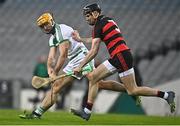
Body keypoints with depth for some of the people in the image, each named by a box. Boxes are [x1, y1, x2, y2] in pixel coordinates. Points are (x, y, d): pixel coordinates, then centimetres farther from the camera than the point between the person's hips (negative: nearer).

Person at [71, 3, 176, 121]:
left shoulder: (99, 25, -10)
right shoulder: (107, 20, 16)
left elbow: (94, 51, -11)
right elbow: (96, 39, 30)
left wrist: (80, 66, -7)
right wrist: (80, 39, 34)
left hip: (122, 57, -10)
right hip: (116, 58, 10)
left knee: (132, 91, -8)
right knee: (93, 77, 7)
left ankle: (166, 95, -1)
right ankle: (86, 112, 7)